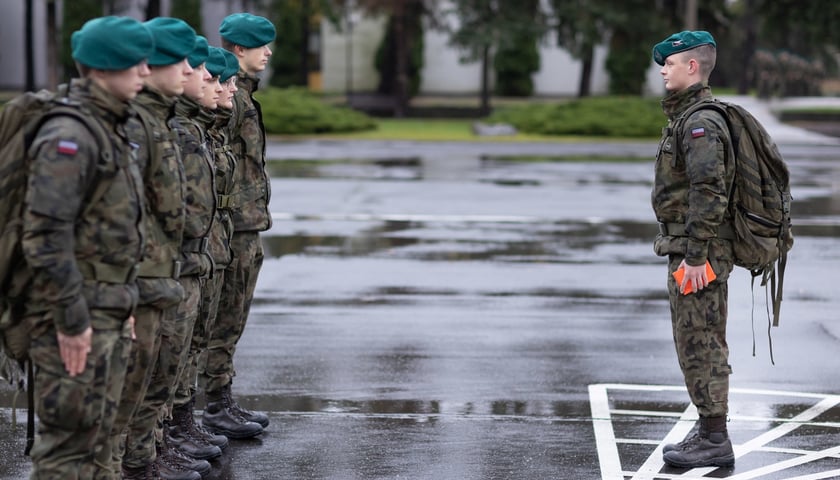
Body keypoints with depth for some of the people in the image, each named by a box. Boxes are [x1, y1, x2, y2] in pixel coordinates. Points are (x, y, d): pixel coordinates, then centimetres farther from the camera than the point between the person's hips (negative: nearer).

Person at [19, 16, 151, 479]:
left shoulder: (112, 129, 13)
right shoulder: (70, 136, -18)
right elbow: (46, 236, -23)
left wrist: (125, 303, 19)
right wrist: (71, 319, -21)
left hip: (109, 314, 10)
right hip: (76, 318, -10)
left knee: (95, 430, 16)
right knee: (68, 437, -3)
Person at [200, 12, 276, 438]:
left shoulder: (240, 94, 17)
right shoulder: (230, 96, -15)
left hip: (246, 226, 10)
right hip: (235, 225, -10)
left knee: (231, 319, 14)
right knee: (225, 320, -4)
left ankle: (224, 403, 21)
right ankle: (217, 408, 1)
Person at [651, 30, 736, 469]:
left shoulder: (701, 123, -17)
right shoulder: (690, 118, 16)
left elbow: (708, 193, -24)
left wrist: (694, 256, -24)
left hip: (698, 253, -11)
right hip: (695, 251, 11)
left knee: (698, 344, -7)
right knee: (705, 345, 14)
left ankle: (715, 441, -3)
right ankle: (710, 434, 20)